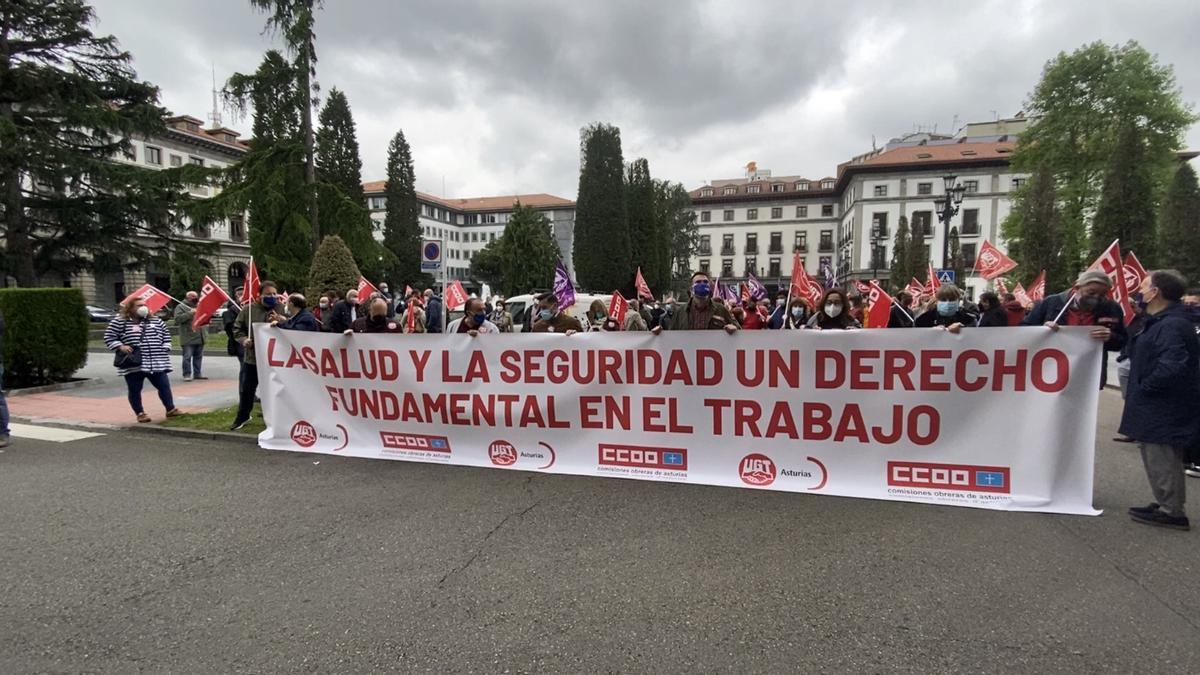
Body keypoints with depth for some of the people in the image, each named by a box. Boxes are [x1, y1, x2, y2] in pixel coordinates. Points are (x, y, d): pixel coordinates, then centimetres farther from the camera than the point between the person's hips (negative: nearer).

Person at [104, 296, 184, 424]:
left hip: (157, 362, 3)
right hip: (133, 364, -3)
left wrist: (166, 347, 10)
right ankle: (140, 413, 14)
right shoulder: (120, 321, -1)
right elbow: (109, 337, 1)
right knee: (134, 390, 3)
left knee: (164, 386, 3)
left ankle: (171, 409, 11)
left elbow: (166, 334, 22)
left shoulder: (156, 321, 12)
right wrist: (120, 346, -13)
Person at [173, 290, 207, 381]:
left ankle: (197, 374, 16)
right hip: (188, 338, -6)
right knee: (187, 357, -6)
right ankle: (187, 374, -1)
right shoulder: (181, 307, -1)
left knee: (198, 356, 9)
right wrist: (190, 313, -20)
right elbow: (177, 318, -14)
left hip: (200, 337, 6)